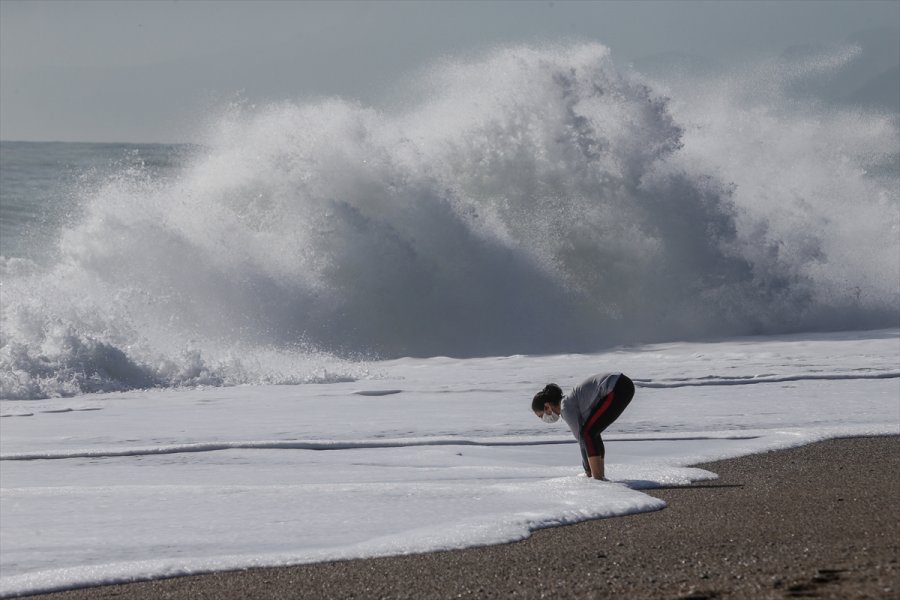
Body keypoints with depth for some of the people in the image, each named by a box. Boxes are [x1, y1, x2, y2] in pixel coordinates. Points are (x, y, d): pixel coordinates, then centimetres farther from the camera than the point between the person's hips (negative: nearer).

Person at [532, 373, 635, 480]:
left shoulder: (566, 408, -5)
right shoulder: (573, 406, 23)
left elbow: (582, 439, -4)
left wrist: (588, 470, 5)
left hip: (617, 390, -10)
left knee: (588, 434, -5)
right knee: (591, 433, 17)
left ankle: (598, 479, -8)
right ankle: (600, 476, 19)